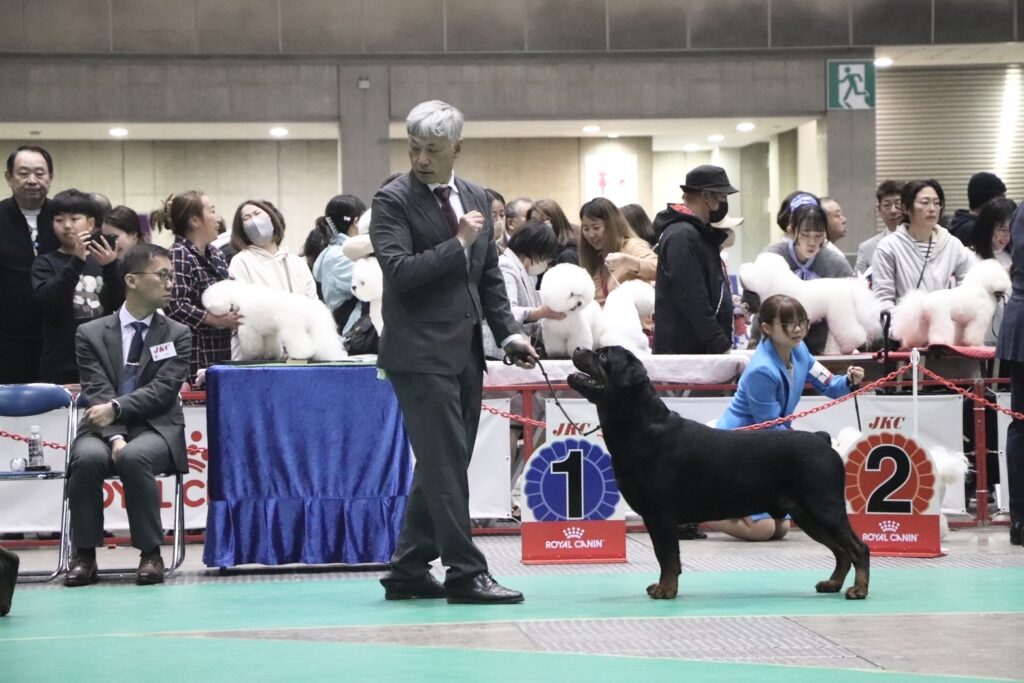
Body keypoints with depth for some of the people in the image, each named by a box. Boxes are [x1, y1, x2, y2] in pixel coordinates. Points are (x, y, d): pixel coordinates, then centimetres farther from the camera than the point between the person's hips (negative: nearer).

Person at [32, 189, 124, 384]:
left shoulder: (102, 260, 10)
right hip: (60, 367, -2)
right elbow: (46, 301, -14)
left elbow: (121, 305, 1)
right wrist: (76, 262, -22)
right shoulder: (46, 264, 3)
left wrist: (111, 268, -15)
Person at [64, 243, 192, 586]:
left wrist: (117, 408, -19)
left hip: (154, 429, -1)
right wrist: (115, 437, -21)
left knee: (135, 457, -36)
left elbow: (164, 390, -5)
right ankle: (84, 554, -19)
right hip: (103, 428, 1)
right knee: (88, 457, -34)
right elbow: (98, 393, -4)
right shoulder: (91, 334, 7)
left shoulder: (177, 335, 9)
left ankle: (151, 554, -22)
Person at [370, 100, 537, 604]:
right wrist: (459, 243, -17)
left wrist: (508, 333, 7)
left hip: (465, 353, 7)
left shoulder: (476, 199, 13)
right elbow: (399, 270, -19)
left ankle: (408, 572, 18)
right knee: (445, 466, -8)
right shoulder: (393, 201, -7)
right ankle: (465, 573, -5)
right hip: (420, 354, -7)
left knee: (441, 467, 11)